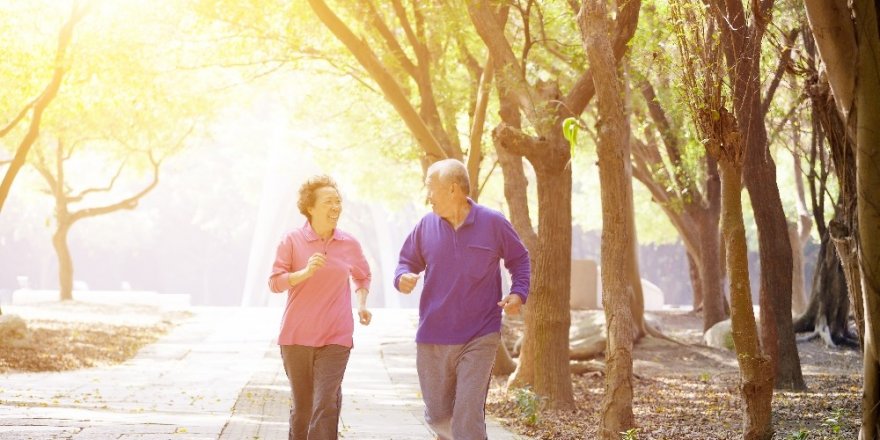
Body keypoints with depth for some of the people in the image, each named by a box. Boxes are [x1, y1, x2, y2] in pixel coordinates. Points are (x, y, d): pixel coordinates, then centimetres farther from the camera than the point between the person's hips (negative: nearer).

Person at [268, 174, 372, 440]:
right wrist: (305, 272, -24)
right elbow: (275, 282, -9)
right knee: (301, 406, 11)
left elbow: (363, 276, 24)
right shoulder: (292, 241, -4)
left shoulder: (349, 245, 4)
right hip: (296, 337, 0)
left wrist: (362, 303, 7)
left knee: (326, 405, -12)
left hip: (336, 339, 0)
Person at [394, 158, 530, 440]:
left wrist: (519, 293, -7)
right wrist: (403, 277, -9)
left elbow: (519, 260, 10)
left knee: (468, 417, -10)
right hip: (432, 339, 3)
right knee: (437, 416, 10)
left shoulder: (493, 223, -3)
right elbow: (408, 262, 15)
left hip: (479, 339, -3)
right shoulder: (426, 226, 3)